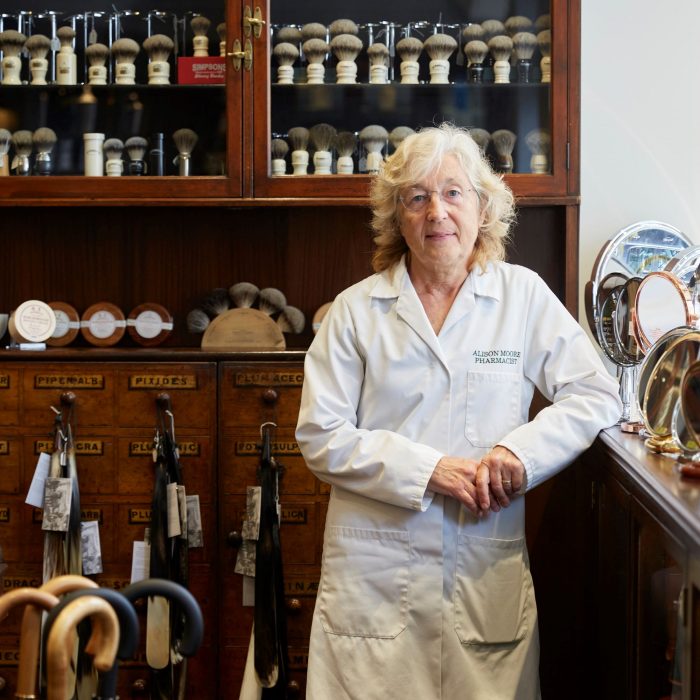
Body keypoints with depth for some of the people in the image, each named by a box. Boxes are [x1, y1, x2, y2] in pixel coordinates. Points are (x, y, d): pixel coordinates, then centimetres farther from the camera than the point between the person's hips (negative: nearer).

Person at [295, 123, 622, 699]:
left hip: (488, 567, 1)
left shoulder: (524, 296, 5)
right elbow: (321, 436, -2)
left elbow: (597, 396, 4)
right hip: (375, 570, -1)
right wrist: (429, 469, -13)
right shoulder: (356, 310, 2)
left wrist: (521, 450, -13)